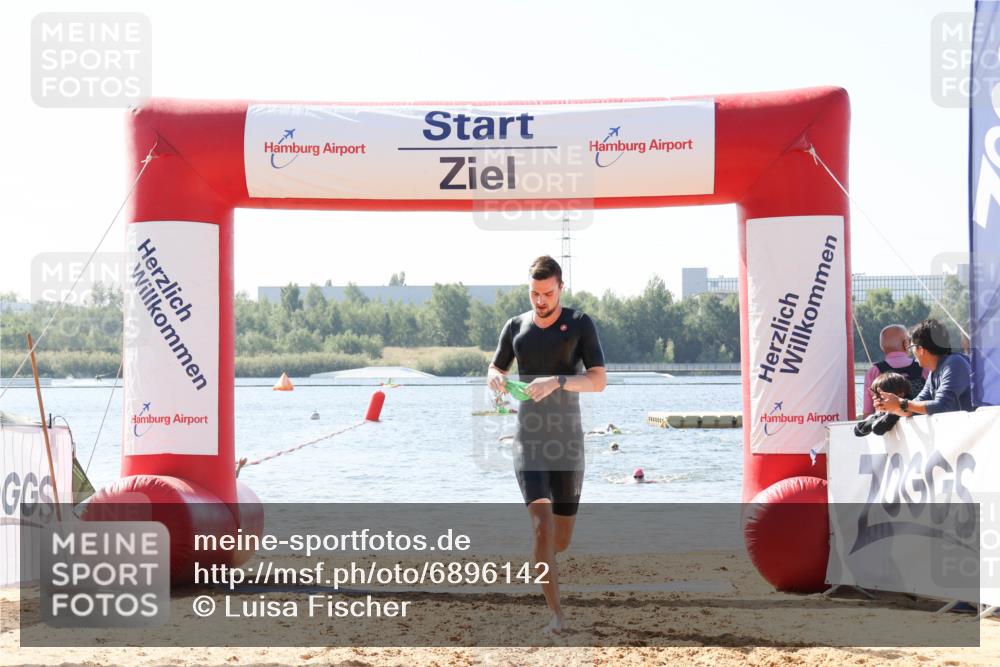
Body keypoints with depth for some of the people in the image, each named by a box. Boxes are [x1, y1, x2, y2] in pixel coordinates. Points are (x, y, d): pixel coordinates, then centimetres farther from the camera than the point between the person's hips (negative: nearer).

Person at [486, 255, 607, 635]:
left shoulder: (579, 324, -1)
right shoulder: (515, 326, 7)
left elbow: (599, 381, -10)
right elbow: (496, 368, 22)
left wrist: (557, 381, -26)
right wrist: (495, 378, -3)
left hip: (567, 441, 0)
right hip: (528, 442, 0)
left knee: (562, 539, 9)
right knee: (542, 526, -17)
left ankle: (541, 564, 45)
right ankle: (556, 616, -17)